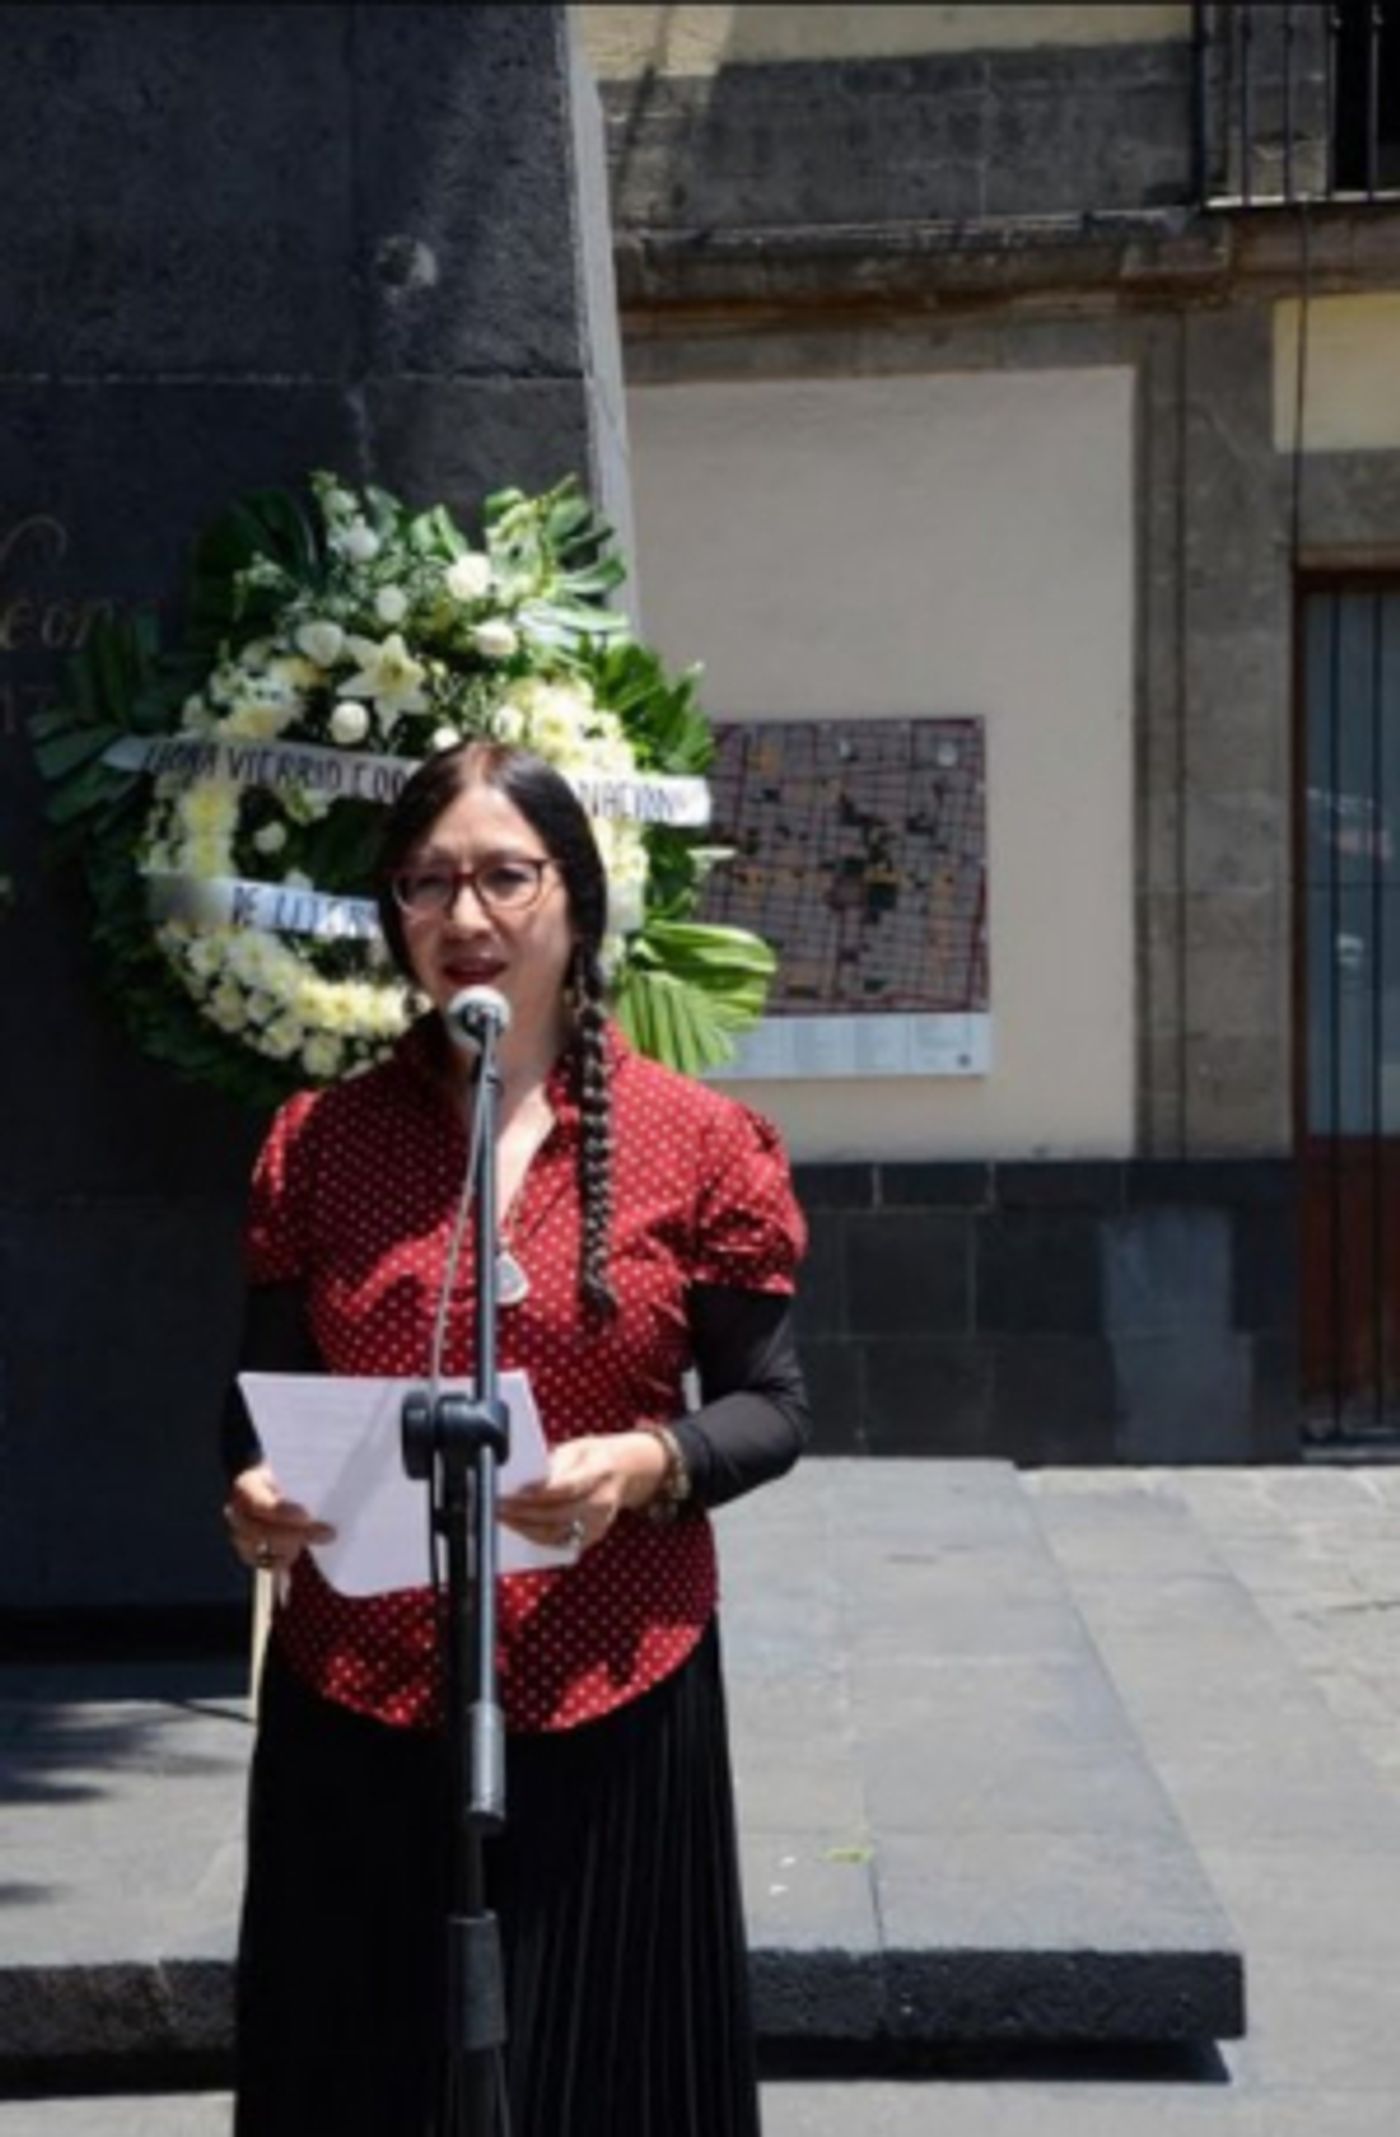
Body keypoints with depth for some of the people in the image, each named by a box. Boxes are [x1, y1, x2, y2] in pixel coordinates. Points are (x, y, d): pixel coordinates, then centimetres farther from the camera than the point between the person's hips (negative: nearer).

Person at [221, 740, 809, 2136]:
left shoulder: (700, 1142, 0)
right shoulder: (320, 1140, 6)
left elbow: (768, 1406, 2)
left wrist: (645, 1466, -18)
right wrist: (254, 1491, -11)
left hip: (611, 1707, -2)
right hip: (353, 1712, 2)